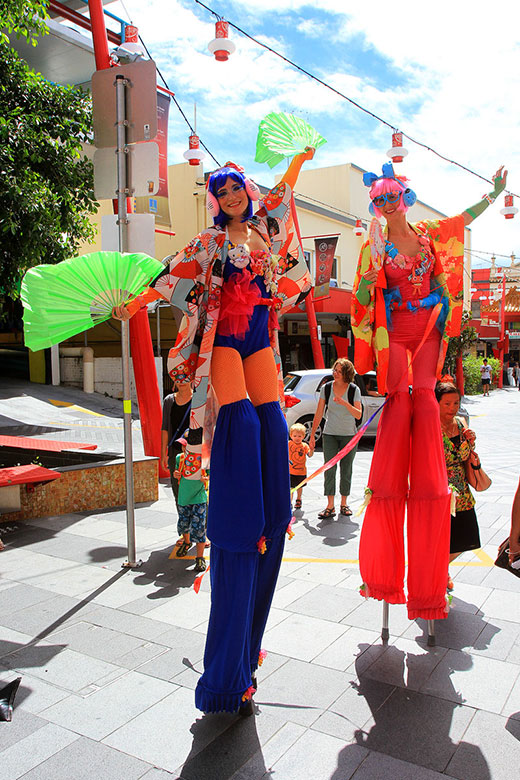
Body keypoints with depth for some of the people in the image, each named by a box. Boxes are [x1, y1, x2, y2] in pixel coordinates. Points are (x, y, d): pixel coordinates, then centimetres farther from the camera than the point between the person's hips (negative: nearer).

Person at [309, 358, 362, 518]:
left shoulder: (354, 390, -6)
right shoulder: (326, 388, -3)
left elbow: (358, 415, -14)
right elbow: (318, 414, 1)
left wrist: (345, 403, -30)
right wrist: (312, 435, 0)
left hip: (349, 435, 0)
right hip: (330, 434, 0)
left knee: (346, 471, 6)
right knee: (329, 470, -6)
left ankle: (344, 504, 18)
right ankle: (330, 507, -2)